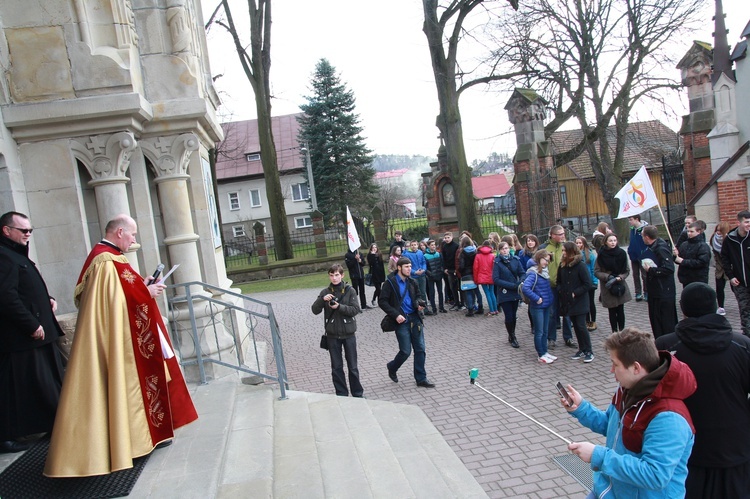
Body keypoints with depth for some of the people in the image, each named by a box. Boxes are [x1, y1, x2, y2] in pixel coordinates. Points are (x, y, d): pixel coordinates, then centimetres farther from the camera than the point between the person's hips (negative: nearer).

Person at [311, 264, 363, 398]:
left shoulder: (349, 290, -4)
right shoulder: (325, 292, 0)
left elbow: (355, 310, -11)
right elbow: (315, 310, -6)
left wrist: (339, 306, -23)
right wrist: (322, 299, -23)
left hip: (348, 334, -1)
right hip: (332, 335, 2)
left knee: (352, 366, 8)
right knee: (336, 367, 10)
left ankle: (358, 393, 24)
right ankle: (341, 394, 23)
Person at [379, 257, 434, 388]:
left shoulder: (412, 282, 10)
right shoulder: (390, 282, -6)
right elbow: (382, 301, -9)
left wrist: (419, 303, 0)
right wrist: (396, 315, -17)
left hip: (414, 318, 5)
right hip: (401, 320, -5)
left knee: (420, 349, 4)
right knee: (406, 351, -4)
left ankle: (421, 378, 15)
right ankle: (392, 367, 26)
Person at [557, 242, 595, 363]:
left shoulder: (580, 265, -14)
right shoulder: (562, 266, 4)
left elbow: (588, 284, -15)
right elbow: (559, 281, 15)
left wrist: (575, 293, -16)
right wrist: (561, 291, -3)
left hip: (579, 302, -6)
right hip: (568, 302, 6)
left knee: (581, 326, -5)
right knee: (576, 326, 11)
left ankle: (589, 351, 6)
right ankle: (582, 350, 21)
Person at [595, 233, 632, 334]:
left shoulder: (621, 253, -3)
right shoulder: (601, 255, -8)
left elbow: (626, 270, 3)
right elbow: (596, 272, -5)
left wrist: (620, 277, -15)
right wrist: (608, 276, -18)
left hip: (620, 285, 1)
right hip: (607, 287, -1)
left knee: (620, 310, 5)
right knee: (612, 311, 5)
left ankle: (622, 331, 16)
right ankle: (614, 332, 14)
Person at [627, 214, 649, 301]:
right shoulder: (632, 229, 5)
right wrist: (630, 250, 5)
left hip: (642, 256, -7)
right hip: (634, 257, 7)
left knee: (644, 275, 4)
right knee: (635, 275, 12)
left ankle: (646, 293, 14)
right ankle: (638, 293, 21)